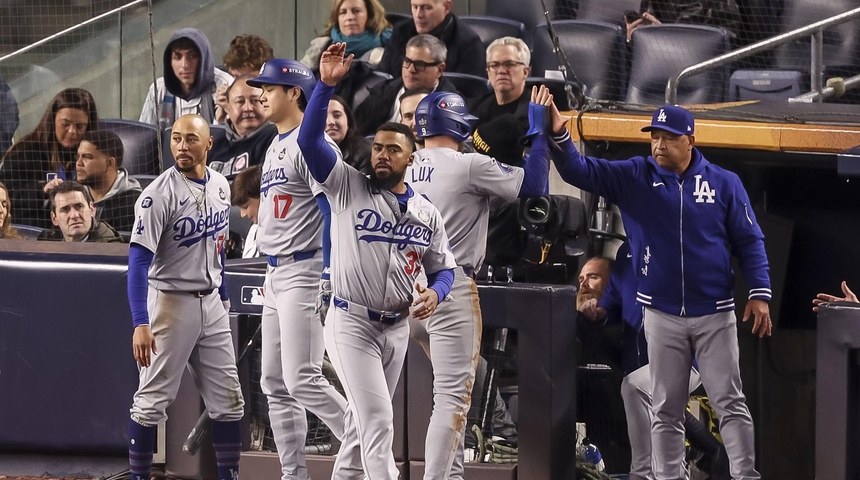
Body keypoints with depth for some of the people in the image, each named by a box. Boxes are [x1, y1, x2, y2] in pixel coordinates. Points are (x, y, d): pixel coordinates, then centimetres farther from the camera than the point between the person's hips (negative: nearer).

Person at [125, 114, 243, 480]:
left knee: (228, 400, 8)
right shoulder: (159, 195, -17)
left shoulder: (219, 186, 5)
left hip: (211, 303, 6)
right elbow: (139, 260, -22)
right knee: (152, 399, -3)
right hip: (171, 303, -6)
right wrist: (141, 324, -30)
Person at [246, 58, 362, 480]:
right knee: (275, 383, 8)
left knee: (302, 381, -15)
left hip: (305, 271, -10)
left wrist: (328, 279, -24)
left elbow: (333, 212, -19)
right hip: (276, 273, 10)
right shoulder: (275, 147, 17)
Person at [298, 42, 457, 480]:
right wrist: (327, 84, -27)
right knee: (377, 419, -14)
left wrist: (434, 293, -10)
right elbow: (310, 139, -16)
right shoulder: (348, 187, -5)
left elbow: (443, 269, 14)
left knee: (364, 418, 14)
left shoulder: (426, 213, 8)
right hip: (352, 323, -5)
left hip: (397, 327, 5)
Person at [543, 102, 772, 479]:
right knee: (666, 410, 6)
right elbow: (579, 171, -6)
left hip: (715, 313, -1)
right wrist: (560, 135, -25)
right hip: (662, 316, 1)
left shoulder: (724, 183, 0)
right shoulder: (633, 177, 2)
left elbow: (749, 242, 2)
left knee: (730, 404, -3)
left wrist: (760, 293, -8)